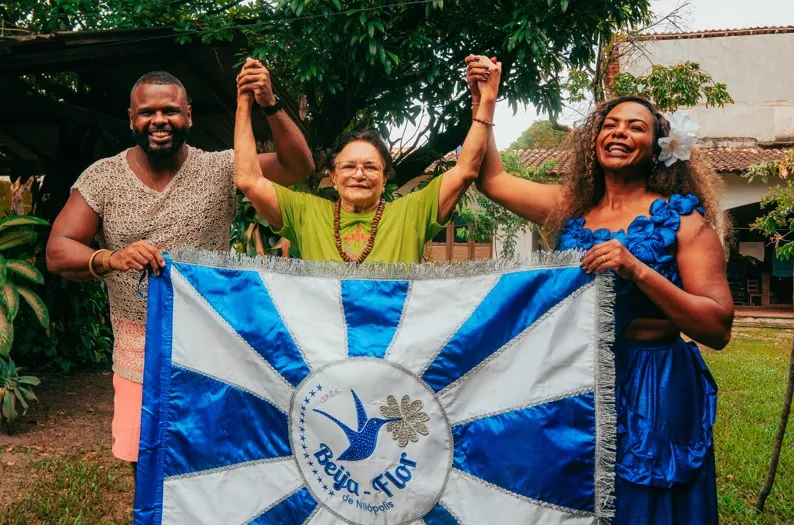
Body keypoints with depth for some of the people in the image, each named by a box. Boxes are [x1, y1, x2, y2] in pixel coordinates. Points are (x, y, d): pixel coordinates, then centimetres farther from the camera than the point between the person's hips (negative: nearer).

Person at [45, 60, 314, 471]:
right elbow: (57, 253, -6)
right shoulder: (102, 178, -1)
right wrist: (110, 259, -27)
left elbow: (299, 167, -10)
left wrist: (269, 105, -24)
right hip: (139, 359, 1)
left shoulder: (219, 170, -3)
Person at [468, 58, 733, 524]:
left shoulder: (682, 218, -7)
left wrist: (638, 270, -26)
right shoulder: (571, 208, 6)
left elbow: (719, 327, -14)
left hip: (653, 391, -4)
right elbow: (492, 178, 13)